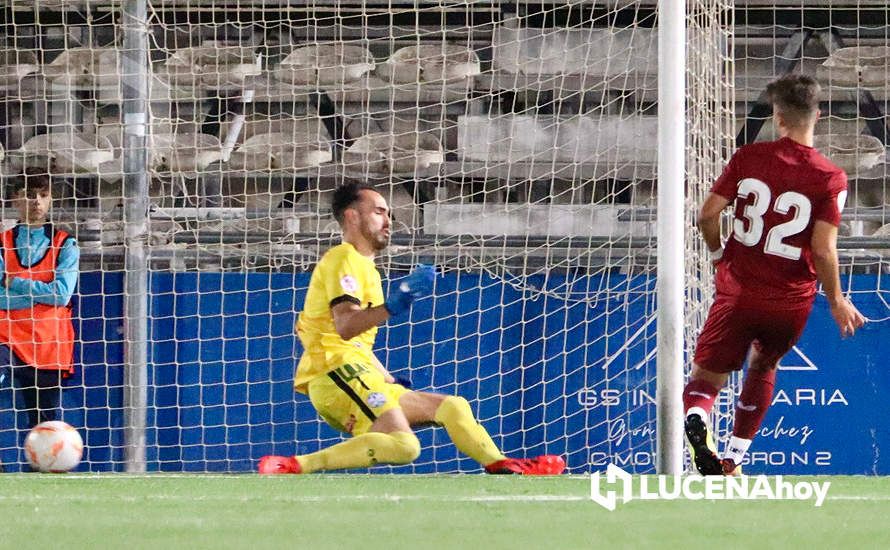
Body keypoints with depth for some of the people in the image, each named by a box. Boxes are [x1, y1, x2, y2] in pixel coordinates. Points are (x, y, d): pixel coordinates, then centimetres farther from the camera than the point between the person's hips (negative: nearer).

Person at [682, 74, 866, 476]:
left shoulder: (748, 158, -5)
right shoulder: (831, 179, -10)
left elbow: (707, 214, -6)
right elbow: (823, 249, -15)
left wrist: (719, 254, 14)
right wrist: (837, 302, -1)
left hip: (738, 292, -1)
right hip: (792, 302, 1)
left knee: (705, 379, 5)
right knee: (763, 366, 29)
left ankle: (696, 421, -31)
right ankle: (733, 458, 31)